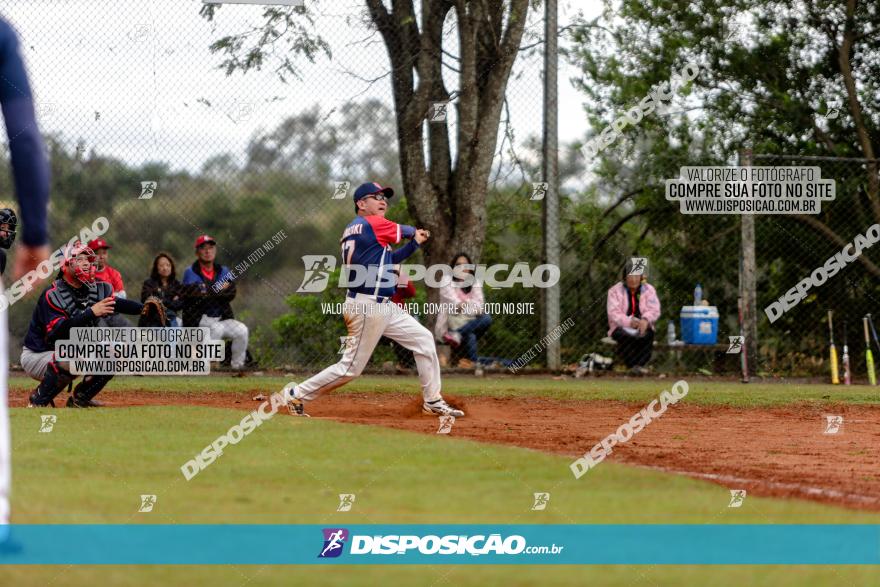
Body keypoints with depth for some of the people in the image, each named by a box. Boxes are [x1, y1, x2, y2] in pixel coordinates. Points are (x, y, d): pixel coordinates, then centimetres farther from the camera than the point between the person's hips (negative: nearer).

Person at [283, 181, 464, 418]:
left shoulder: (351, 230, 15)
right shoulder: (373, 224, -14)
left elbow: (387, 259, 20)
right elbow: (402, 231, 3)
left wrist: (415, 243, 13)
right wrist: (413, 231, 25)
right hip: (367, 307, -10)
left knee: (423, 339, 12)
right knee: (350, 367, -4)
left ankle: (432, 401, 17)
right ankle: (298, 394, 7)